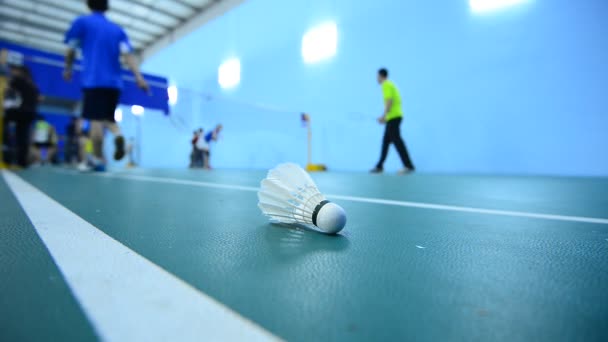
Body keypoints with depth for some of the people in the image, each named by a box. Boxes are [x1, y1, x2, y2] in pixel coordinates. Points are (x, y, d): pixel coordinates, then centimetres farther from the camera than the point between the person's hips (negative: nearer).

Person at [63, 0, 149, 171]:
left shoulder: (82, 22, 9)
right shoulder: (118, 29, 16)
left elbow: (71, 50, 11)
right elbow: (128, 54, 0)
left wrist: (68, 69, 28)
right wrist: (139, 77, -8)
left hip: (93, 80, -4)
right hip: (114, 82, 4)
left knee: (96, 120, -8)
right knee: (108, 118, 14)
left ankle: (99, 161, -10)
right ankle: (118, 135, -17)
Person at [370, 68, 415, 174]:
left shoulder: (386, 85, -6)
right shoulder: (390, 84, 22)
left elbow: (389, 101, -19)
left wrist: (384, 115, -22)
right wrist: (385, 117, 23)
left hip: (393, 117, -10)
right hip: (395, 116, 10)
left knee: (397, 141, -11)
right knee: (386, 141, 11)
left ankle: (409, 166, -12)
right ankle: (379, 166, 16)